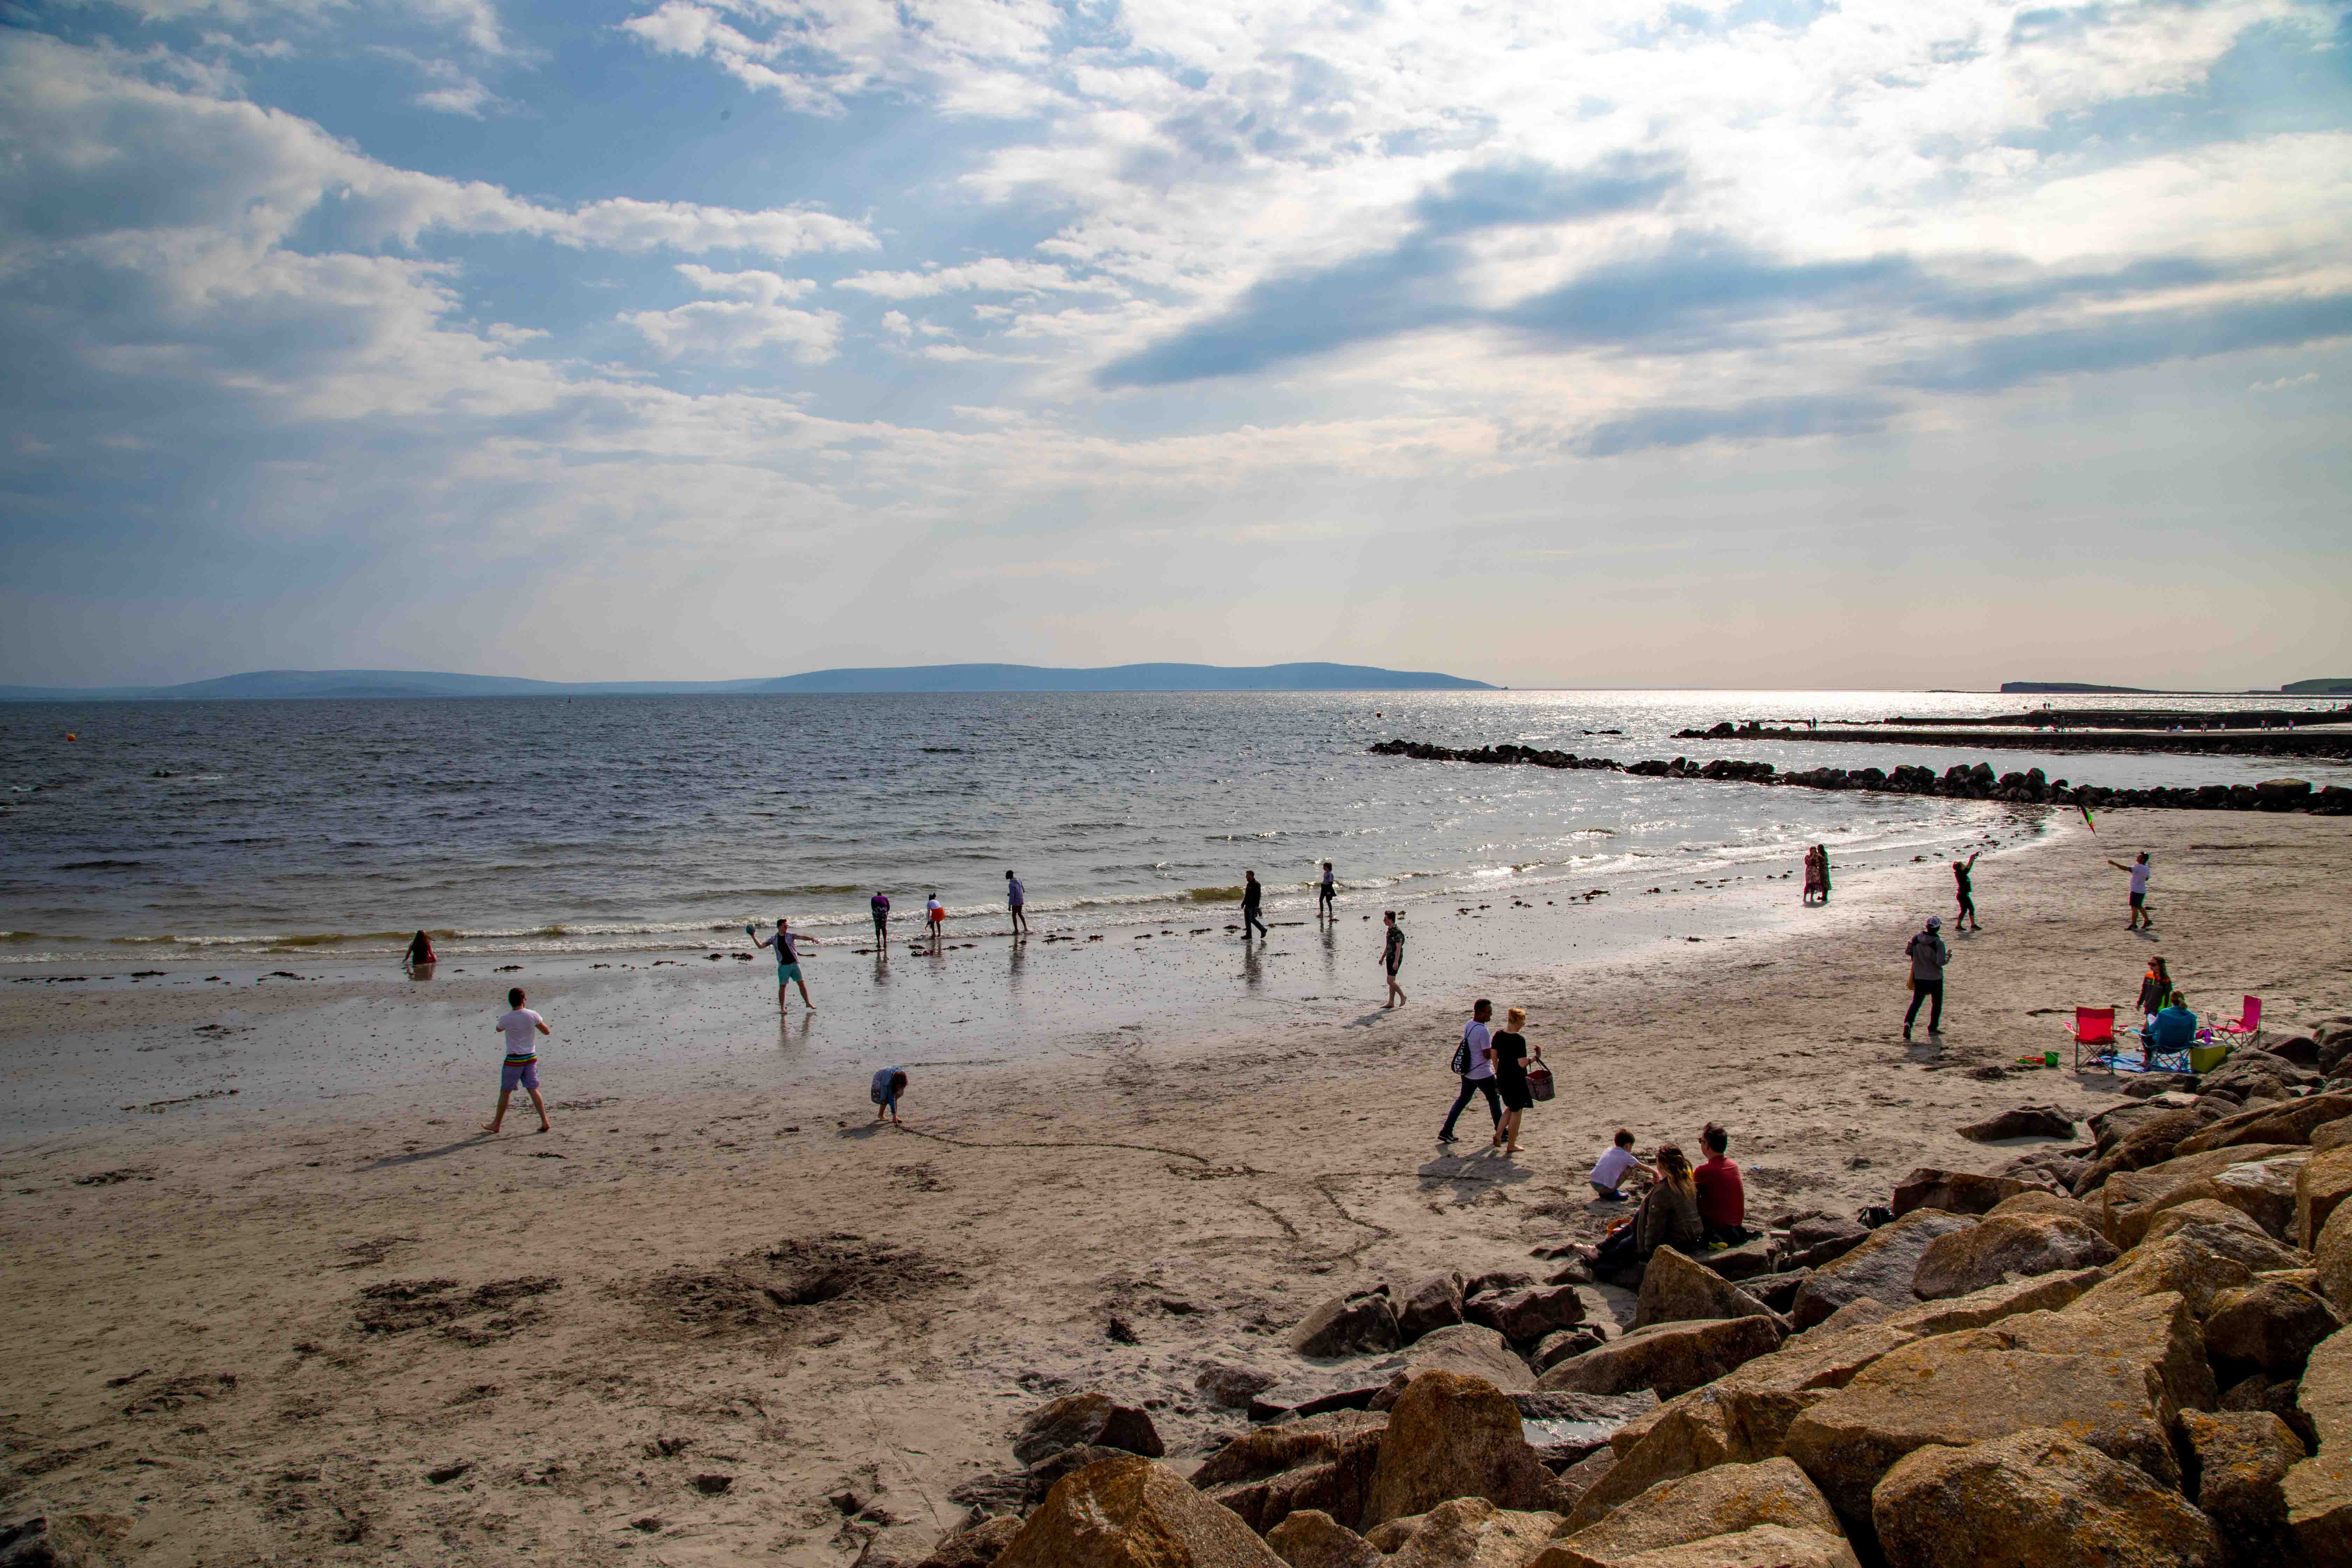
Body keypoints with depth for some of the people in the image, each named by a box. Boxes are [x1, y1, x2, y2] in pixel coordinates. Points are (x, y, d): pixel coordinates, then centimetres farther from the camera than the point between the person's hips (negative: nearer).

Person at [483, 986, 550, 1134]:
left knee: (505, 1091, 9)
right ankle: (544, 1122, 3)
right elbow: (547, 1032, 2)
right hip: (531, 1057, 3)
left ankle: (496, 1124, 19)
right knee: (533, 1090, 8)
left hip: (514, 1059, -3)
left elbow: (498, 1029, 9)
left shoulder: (507, 1019, -15)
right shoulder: (532, 1015, -7)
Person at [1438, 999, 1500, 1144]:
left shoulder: (1468, 1026, 3)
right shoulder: (1482, 1031, -24)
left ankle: (1446, 1132, 12)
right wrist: (1495, 1045, -5)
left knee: (1462, 1100, 16)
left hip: (1467, 1073, 8)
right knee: (1494, 1100, 11)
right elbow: (1488, 1055, -22)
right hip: (1483, 1075, -8)